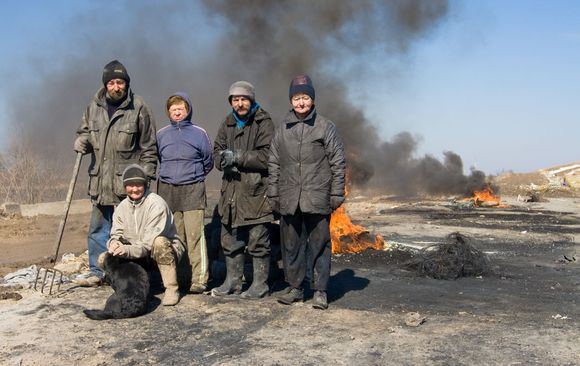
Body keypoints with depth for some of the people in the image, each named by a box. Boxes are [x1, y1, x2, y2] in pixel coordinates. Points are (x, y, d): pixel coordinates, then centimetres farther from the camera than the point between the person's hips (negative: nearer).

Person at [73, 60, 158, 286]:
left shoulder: (138, 109, -5)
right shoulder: (94, 107, 8)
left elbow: (149, 147, -2)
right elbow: (85, 130, 22)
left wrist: (146, 176, -7)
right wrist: (82, 141, -2)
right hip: (100, 180, 5)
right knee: (98, 228, 11)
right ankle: (97, 272, 22)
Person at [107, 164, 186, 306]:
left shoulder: (156, 203, -20)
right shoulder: (122, 207, 2)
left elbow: (150, 242, -25)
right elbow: (116, 234, 0)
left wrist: (128, 250, -40)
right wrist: (114, 243, -25)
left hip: (168, 250, -5)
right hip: (138, 255, 5)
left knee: (159, 242, -40)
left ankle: (171, 289, -25)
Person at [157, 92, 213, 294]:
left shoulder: (199, 133, 2)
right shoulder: (161, 134, 10)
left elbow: (208, 162, 10)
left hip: (193, 190, -3)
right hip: (167, 191, 3)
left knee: (195, 235, -9)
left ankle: (199, 278, -7)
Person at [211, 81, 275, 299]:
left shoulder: (264, 123, -6)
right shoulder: (228, 124, 14)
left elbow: (267, 156, -16)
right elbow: (217, 150, 14)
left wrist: (237, 157, -18)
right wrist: (224, 160, -9)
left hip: (256, 191, -6)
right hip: (231, 191, 7)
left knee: (258, 242, 1)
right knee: (230, 241, 14)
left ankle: (260, 284, 13)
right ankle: (232, 281, 27)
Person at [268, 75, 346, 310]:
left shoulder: (326, 127, 0)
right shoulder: (282, 129, 9)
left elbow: (337, 163, 0)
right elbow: (273, 164, 13)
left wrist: (337, 194, -4)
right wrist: (273, 194, 9)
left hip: (317, 199, -3)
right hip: (289, 200, 3)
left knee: (319, 245, 2)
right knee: (291, 246, 10)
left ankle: (320, 290, 12)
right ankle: (295, 287, 23)